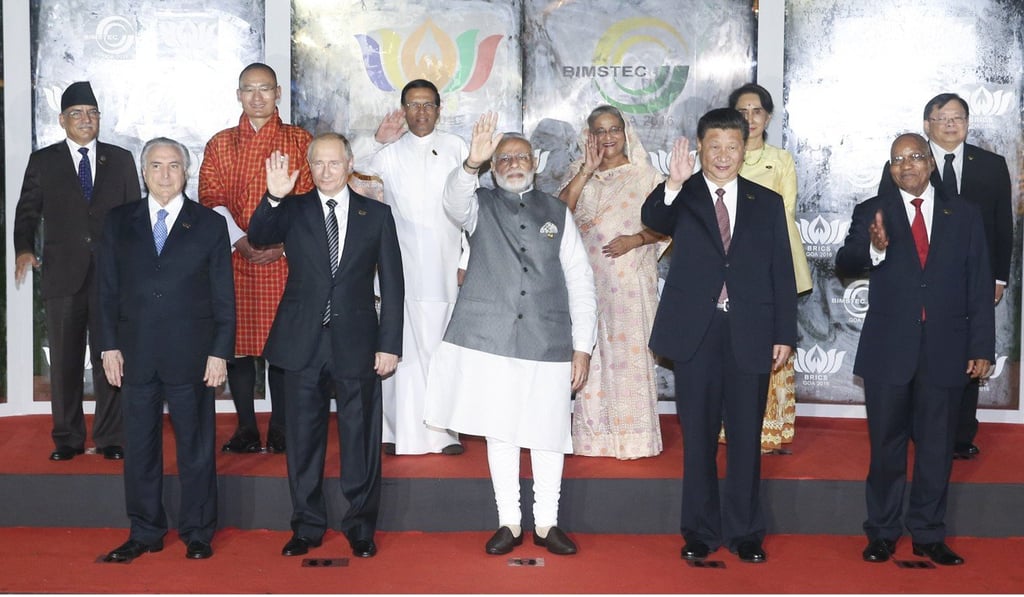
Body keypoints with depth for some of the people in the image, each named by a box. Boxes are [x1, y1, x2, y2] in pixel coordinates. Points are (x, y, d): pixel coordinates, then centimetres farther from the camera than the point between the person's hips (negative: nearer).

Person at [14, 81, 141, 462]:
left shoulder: (121, 160, 11)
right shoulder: (43, 162, 9)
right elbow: (27, 212, 8)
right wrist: (24, 249, -10)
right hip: (62, 275, 0)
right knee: (64, 361, 5)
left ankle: (110, 439, 11)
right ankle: (67, 439, 15)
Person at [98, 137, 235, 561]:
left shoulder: (210, 224, 3)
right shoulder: (119, 222, 8)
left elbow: (224, 296, 1)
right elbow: (107, 289, 8)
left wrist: (220, 352, -5)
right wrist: (109, 345, 0)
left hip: (191, 355, -2)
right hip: (135, 355, 2)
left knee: (196, 447, 5)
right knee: (139, 446, 8)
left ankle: (198, 534, 17)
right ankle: (144, 532, 21)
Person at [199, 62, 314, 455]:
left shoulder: (300, 141, 7)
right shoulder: (220, 144, 11)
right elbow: (211, 200, 3)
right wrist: (240, 241, -11)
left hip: (285, 258, -1)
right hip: (234, 259, 2)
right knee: (238, 340, 2)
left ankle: (281, 429, 10)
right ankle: (246, 427, 12)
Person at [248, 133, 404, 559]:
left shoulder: (376, 214, 5)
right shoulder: (293, 211, 7)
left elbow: (392, 284, 3)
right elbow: (258, 237, -13)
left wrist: (389, 344, -2)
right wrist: (273, 197, -30)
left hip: (356, 344, -1)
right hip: (303, 343, 1)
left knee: (360, 436, 5)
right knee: (303, 436, 9)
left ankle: (361, 526, 19)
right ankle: (307, 526, 22)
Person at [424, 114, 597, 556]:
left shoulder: (557, 212, 10)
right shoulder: (479, 205, 8)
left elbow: (580, 282, 8)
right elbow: (454, 201, -18)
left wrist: (582, 346, 2)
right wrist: (472, 162, -37)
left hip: (548, 341, 1)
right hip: (490, 339, -1)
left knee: (548, 436, 4)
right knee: (499, 434, 5)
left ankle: (546, 524, 17)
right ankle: (509, 523, 16)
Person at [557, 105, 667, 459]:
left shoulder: (644, 175, 4)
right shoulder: (580, 174, 13)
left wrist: (635, 240, -15)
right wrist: (587, 170, -9)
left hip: (630, 280, -3)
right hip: (587, 277, 3)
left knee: (629, 350, -4)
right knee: (590, 351, 3)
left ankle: (633, 435, 3)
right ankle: (594, 433, 10)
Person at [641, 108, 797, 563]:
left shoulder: (768, 204, 9)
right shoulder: (682, 198, 3)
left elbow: (782, 274, 8)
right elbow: (652, 219, -20)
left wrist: (784, 334, 1)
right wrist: (673, 185, -40)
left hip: (750, 335, 1)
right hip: (696, 333, -1)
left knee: (746, 437, 8)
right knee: (698, 437, 8)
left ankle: (745, 531, 20)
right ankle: (700, 531, 19)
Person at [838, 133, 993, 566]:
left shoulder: (965, 215, 7)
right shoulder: (871, 213, 3)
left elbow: (980, 287, 6)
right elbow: (844, 263, -11)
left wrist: (982, 348, 1)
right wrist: (873, 248, -33)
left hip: (945, 351, 1)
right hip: (888, 350, -1)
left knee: (936, 448, 9)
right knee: (886, 446, 7)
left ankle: (928, 535, 21)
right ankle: (882, 533, 19)